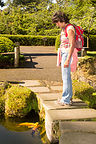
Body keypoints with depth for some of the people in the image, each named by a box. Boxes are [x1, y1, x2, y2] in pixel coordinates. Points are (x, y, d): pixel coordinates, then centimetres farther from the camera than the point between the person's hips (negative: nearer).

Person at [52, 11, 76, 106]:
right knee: (67, 76, 13)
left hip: (67, 54, -10)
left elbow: (72, 45, -21)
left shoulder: (69, 29, -15)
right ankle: (69, 96, 22)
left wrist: (67, 60, -25)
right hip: (63, 53, 10)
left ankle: (66, 99, -3)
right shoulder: (63, 29, 14)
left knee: (65, 77, -8)